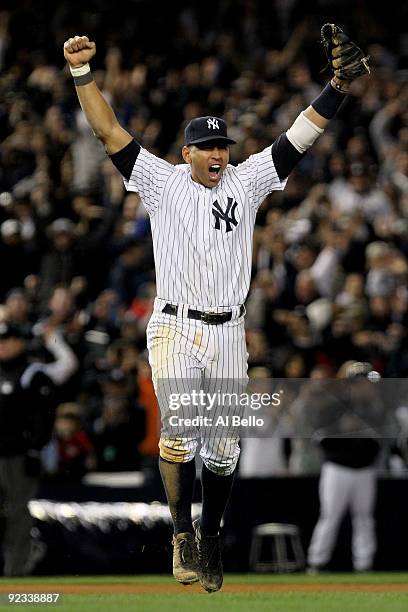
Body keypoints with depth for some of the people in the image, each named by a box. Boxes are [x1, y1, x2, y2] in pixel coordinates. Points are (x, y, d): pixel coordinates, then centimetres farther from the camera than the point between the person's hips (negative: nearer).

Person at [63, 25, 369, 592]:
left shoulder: (246, 181, 4)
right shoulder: (162, 182, -1)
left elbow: (300, 137, -3)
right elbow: (110, 132, -7)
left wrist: (338, 86, -15)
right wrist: (82, 73, -18)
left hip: (228, 333, 3)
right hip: (174, 328, -3)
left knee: (223, 448, 6)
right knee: (179, 430, -21)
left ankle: (211, 539, 24)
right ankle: (183, 533, -8)